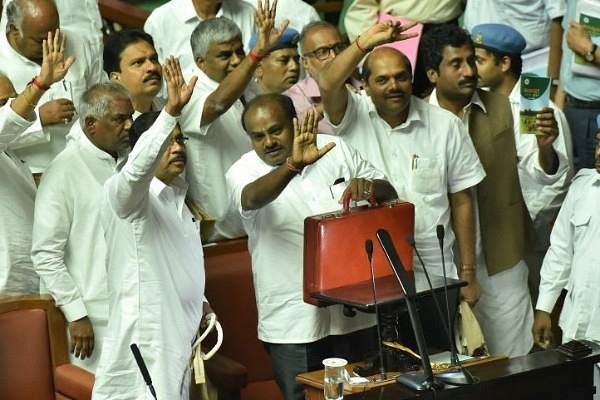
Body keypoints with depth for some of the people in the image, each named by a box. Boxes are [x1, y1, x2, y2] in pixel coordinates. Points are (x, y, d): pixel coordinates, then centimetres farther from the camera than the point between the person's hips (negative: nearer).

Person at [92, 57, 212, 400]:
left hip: (181, 331, 9)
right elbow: (137, 168, -33)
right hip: (147, 339, -9)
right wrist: (172, 111, -42)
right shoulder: (124, 192, -8)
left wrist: (199, 300, 14)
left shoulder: (177, 198, 19)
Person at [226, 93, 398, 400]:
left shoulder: (334, 149, 4)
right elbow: (252, 198, -30)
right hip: (293, 320, -3)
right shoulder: (243, 171, -6)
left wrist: (370, 186, -14)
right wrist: (293, 165, -48)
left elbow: (388, 192, 10)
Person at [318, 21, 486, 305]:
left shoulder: (445, 125, 2)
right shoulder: (354, 116, -1)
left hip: (434, 273, 1)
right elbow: (328, 85, -23)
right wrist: (367, 41, -27)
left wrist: (468, 273, 5)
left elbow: (461, 202, 6)